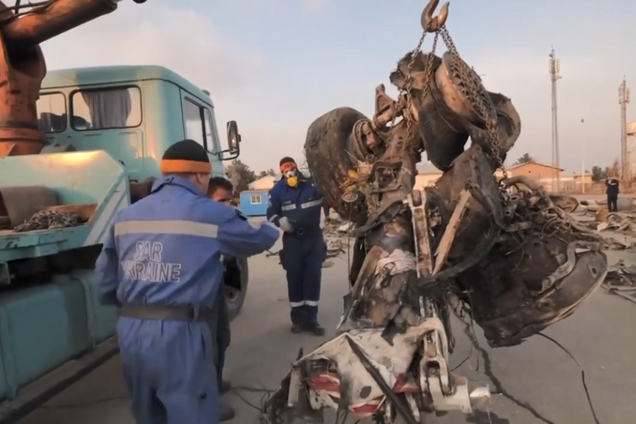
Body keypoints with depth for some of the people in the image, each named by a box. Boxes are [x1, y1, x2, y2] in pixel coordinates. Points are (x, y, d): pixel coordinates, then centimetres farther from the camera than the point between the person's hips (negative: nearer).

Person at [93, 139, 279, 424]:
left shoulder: (126, 216, 10)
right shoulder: (211, 213, -6)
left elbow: (105, 281, 14)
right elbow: (257, 239, 8)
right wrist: (273, 229, 31)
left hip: (130, 332, 7)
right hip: (178, 333, -6)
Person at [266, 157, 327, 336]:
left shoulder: (313, 185, -8)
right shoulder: (278, 190, -3)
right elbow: (271, 213, 1)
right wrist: (281, 221, -18)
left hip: (314, 237, 0)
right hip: (292, 239, 1)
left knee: (313, 277, 2)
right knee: (294, 278, 5)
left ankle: (311, 319, 11)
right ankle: (298, 318, 18)